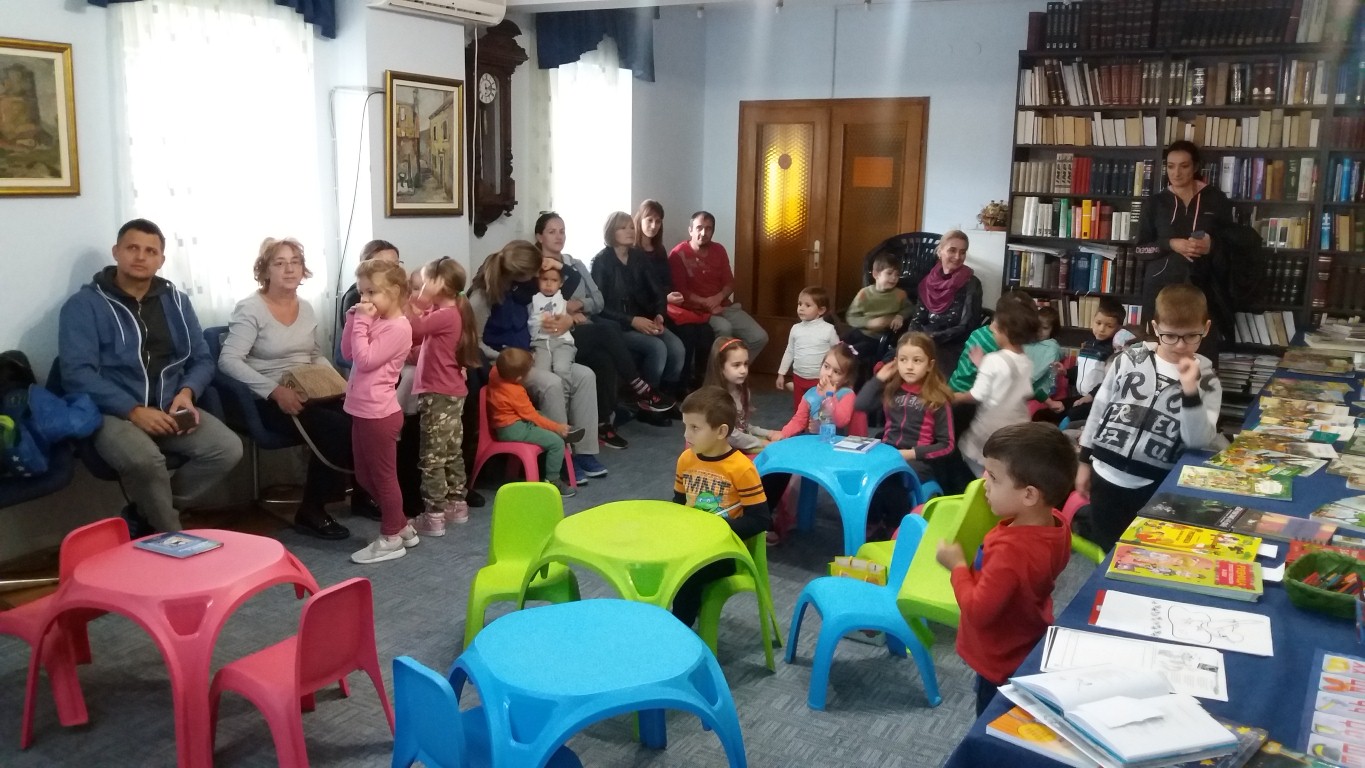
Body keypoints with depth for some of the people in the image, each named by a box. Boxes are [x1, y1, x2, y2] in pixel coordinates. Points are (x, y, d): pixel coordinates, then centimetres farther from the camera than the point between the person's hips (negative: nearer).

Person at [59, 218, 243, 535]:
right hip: (113, 413, -5)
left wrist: (187, 392, -7)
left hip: (169, 410, 5)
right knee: (144, 460, -37)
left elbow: (202, 359, 16)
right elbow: (78, 373, -12)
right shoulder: (84, 305, -1)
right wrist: (133, 410, -22)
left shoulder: (176, 301, 14)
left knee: (229, 448, -20)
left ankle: (141, 518, -3)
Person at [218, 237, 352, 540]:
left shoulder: (306, 308, 12)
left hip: (309, 394, 6)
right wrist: (275, 390, -27)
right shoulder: (250, 309, -8)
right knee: (336, 428, -30)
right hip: (270, 401, -6)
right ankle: (311, 512, -12)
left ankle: (361, 491, -3)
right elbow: (228, 361, -17)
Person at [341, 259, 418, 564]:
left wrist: (361, 322, -17)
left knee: (383, 476, 3)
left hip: (379, 413, -10)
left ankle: (391, 539, 16)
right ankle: (402, 526, 29)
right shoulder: (375, 321, 10)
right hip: (362, 411, 10)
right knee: (365, 476, 17)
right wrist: (356, 320, 2)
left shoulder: (398, 327, -18)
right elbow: (348, 353, 12)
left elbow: (365, 360, -22)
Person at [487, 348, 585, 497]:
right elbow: (533, 416, -16)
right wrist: (557, 427, -9)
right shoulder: (516, 393, -24)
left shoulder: (495, 372, -4)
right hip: (512, 430, -10)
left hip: (502, 425, 10)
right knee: (556, 441, -16)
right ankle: (553, 481, -7)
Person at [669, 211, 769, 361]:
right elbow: (680, 290, -12)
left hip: (724, 306, 6)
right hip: (697, 309, -6)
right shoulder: (678, 254, -9)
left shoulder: (719, 250, 9)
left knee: (760, 337, -9)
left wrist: (718, 297, -12)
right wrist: (705, 303, -20)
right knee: (724, 328, -36)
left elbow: (729, 282, 10)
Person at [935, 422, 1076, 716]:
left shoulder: (1010, 551, -40)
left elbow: (978, 612, -32)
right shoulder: (1055, 523, -12)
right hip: (1032, 650, 8)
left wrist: (958, 565, -20)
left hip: (1003, 665, -8)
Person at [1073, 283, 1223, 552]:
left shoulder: (1206, 380, -3)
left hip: (1155, 485, 0)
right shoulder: (1129, 359, -2)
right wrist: (1084, 461, 8)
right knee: (1108, 549, 14)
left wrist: (1190, 389, -25)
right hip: (1107, 473, 0)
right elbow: (1099, 408, 7)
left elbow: (1198, 441, -14)